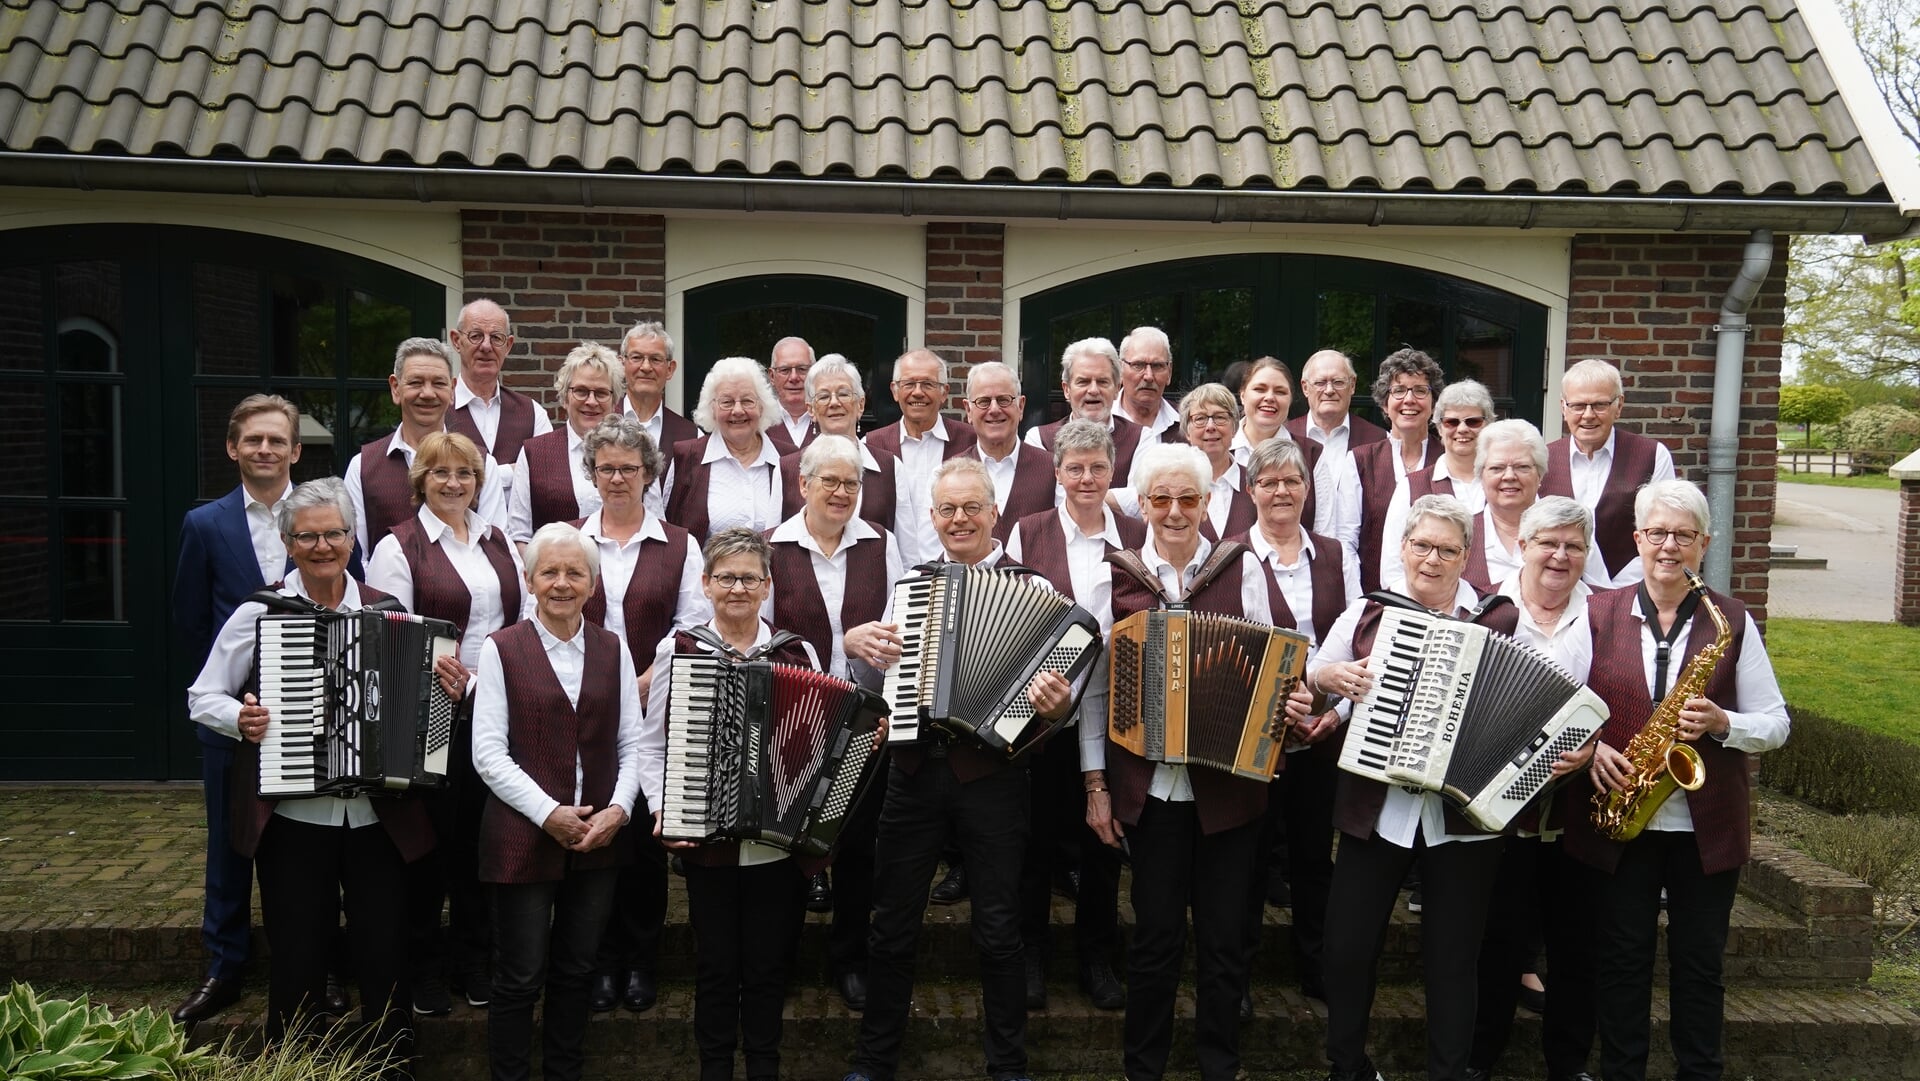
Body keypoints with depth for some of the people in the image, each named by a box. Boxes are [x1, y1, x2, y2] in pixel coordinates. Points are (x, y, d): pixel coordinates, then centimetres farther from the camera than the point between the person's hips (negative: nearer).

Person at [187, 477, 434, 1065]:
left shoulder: (388, 612, 4)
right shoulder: (259, 613, -1)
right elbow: (202, 697, 5)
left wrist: (447, 691, -8)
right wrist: (240, 718, -15)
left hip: (379, 817, 1)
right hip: (292, 821, -1)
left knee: (385, 955, 7)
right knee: (296, 957, 9)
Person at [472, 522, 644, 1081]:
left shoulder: (612, 649, 7)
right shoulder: (502, 649, -2)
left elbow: (633, 743, 6)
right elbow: (488, 752, -7)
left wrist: (620, 809, -9)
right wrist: (549, 813, -14)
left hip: (598, 840, 3)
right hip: (523, 839, -3)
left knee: (576, 971, 13)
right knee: (520, 979, 4)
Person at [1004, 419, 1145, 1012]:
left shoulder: (1137, 535, 6)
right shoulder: (1029, 533, 1)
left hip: (1115, 710, 2)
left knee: (1105, 836, 10)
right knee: (1039, 834, 7)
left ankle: (1097, 958, 25)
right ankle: (1031, 955, 23)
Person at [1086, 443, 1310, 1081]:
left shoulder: (1243, 568, 1)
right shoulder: (1115, 575, 2)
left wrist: (1287, 701, -17)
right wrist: (1096, 784, 1)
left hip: (1230, 781, 0)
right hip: (1148, 783, 0)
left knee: (1225, 934, 8)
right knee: (1156, 933, 6)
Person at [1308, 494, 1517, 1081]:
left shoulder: (1501, 620, 0)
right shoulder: (1366, 613, 5)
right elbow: (1311, 677, 14)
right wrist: (1328, 676, -8)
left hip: (1464, 815, -1)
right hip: (1374, 810, 1)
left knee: (1452, 957, 9)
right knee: (1347, 947, 4)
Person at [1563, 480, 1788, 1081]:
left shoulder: (1733, 621, 2)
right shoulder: (1597, 614, 2)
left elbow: (1776, 725, 2)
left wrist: (1722, 722, -17)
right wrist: (1591, 747, -12)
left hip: (1707, 826, 0)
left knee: (1700, 963, 10)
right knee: (1621, 959, 8)